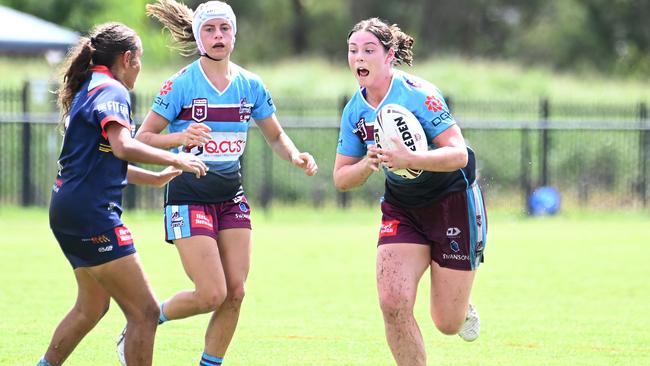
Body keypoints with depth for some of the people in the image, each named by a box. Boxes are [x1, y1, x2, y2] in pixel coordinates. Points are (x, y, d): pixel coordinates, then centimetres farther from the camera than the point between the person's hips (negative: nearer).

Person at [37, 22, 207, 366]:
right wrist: (175, 159, -21)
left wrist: (155, 178, 32)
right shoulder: (111, 91, -11)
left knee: (92, 306, 28)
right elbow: (123, 146, -30)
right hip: (91, 212, -11)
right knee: (145, 313, -11)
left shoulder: (88, 89, 19)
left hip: (67, 209, 11)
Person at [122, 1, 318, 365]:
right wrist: (180, 137, -28)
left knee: (235, 293, -3)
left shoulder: (251, 85, 3)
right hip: (189, 196, -5)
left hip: (232, 198, 5)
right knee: (212, 294, -13)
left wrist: (296, 156, -6)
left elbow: (276, 136, 15)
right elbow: (143, 137, -9)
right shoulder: (181, 84, -10)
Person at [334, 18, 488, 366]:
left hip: (453, 202, -5)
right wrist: (367, 164, -20)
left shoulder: (418, 94, -21)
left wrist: (409, 159, -41)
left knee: (447, 324, 1)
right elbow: (341, 179, 2)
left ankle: (463, 308, 39)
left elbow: (458, 154, -26)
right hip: (401, 209, 5)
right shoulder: (354, 111, -2)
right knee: (392, 302, -17)